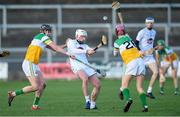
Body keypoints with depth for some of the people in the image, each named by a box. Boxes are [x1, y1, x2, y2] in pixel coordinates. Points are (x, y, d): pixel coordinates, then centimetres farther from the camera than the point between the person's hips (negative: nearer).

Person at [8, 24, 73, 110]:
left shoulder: (39, 38, 22)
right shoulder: (43, 37, -6)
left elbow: (54, 48, 25)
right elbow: (56, 48, -9)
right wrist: (68, 54, -7)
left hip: (33, 65, 10)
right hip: (29, 64, -10)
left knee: (42, 85, 5)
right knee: (35, 87, -13)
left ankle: (35, 105, 5)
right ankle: (13, 94, -6)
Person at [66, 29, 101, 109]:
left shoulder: (84, 45, 24)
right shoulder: (71, 42, 7)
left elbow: (90, 51, 4)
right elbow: (74, 50, -14)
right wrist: (86, 51, -25)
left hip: (87, 66, 7)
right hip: (77, 66, -7)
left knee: (97, 85, 2)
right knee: (85, 79, -35)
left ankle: (92, 104, 18)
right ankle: (87, 101, -31)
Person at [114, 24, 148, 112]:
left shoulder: (117, 42, 7)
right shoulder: (128, 37, 18)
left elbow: (115, 54, 23)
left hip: (131, 63, -5)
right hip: (140, 60, 5)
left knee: (124, 85, 1)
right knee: (139, 87, 6)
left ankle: (128, 99, -28)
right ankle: (145, 105, -10)